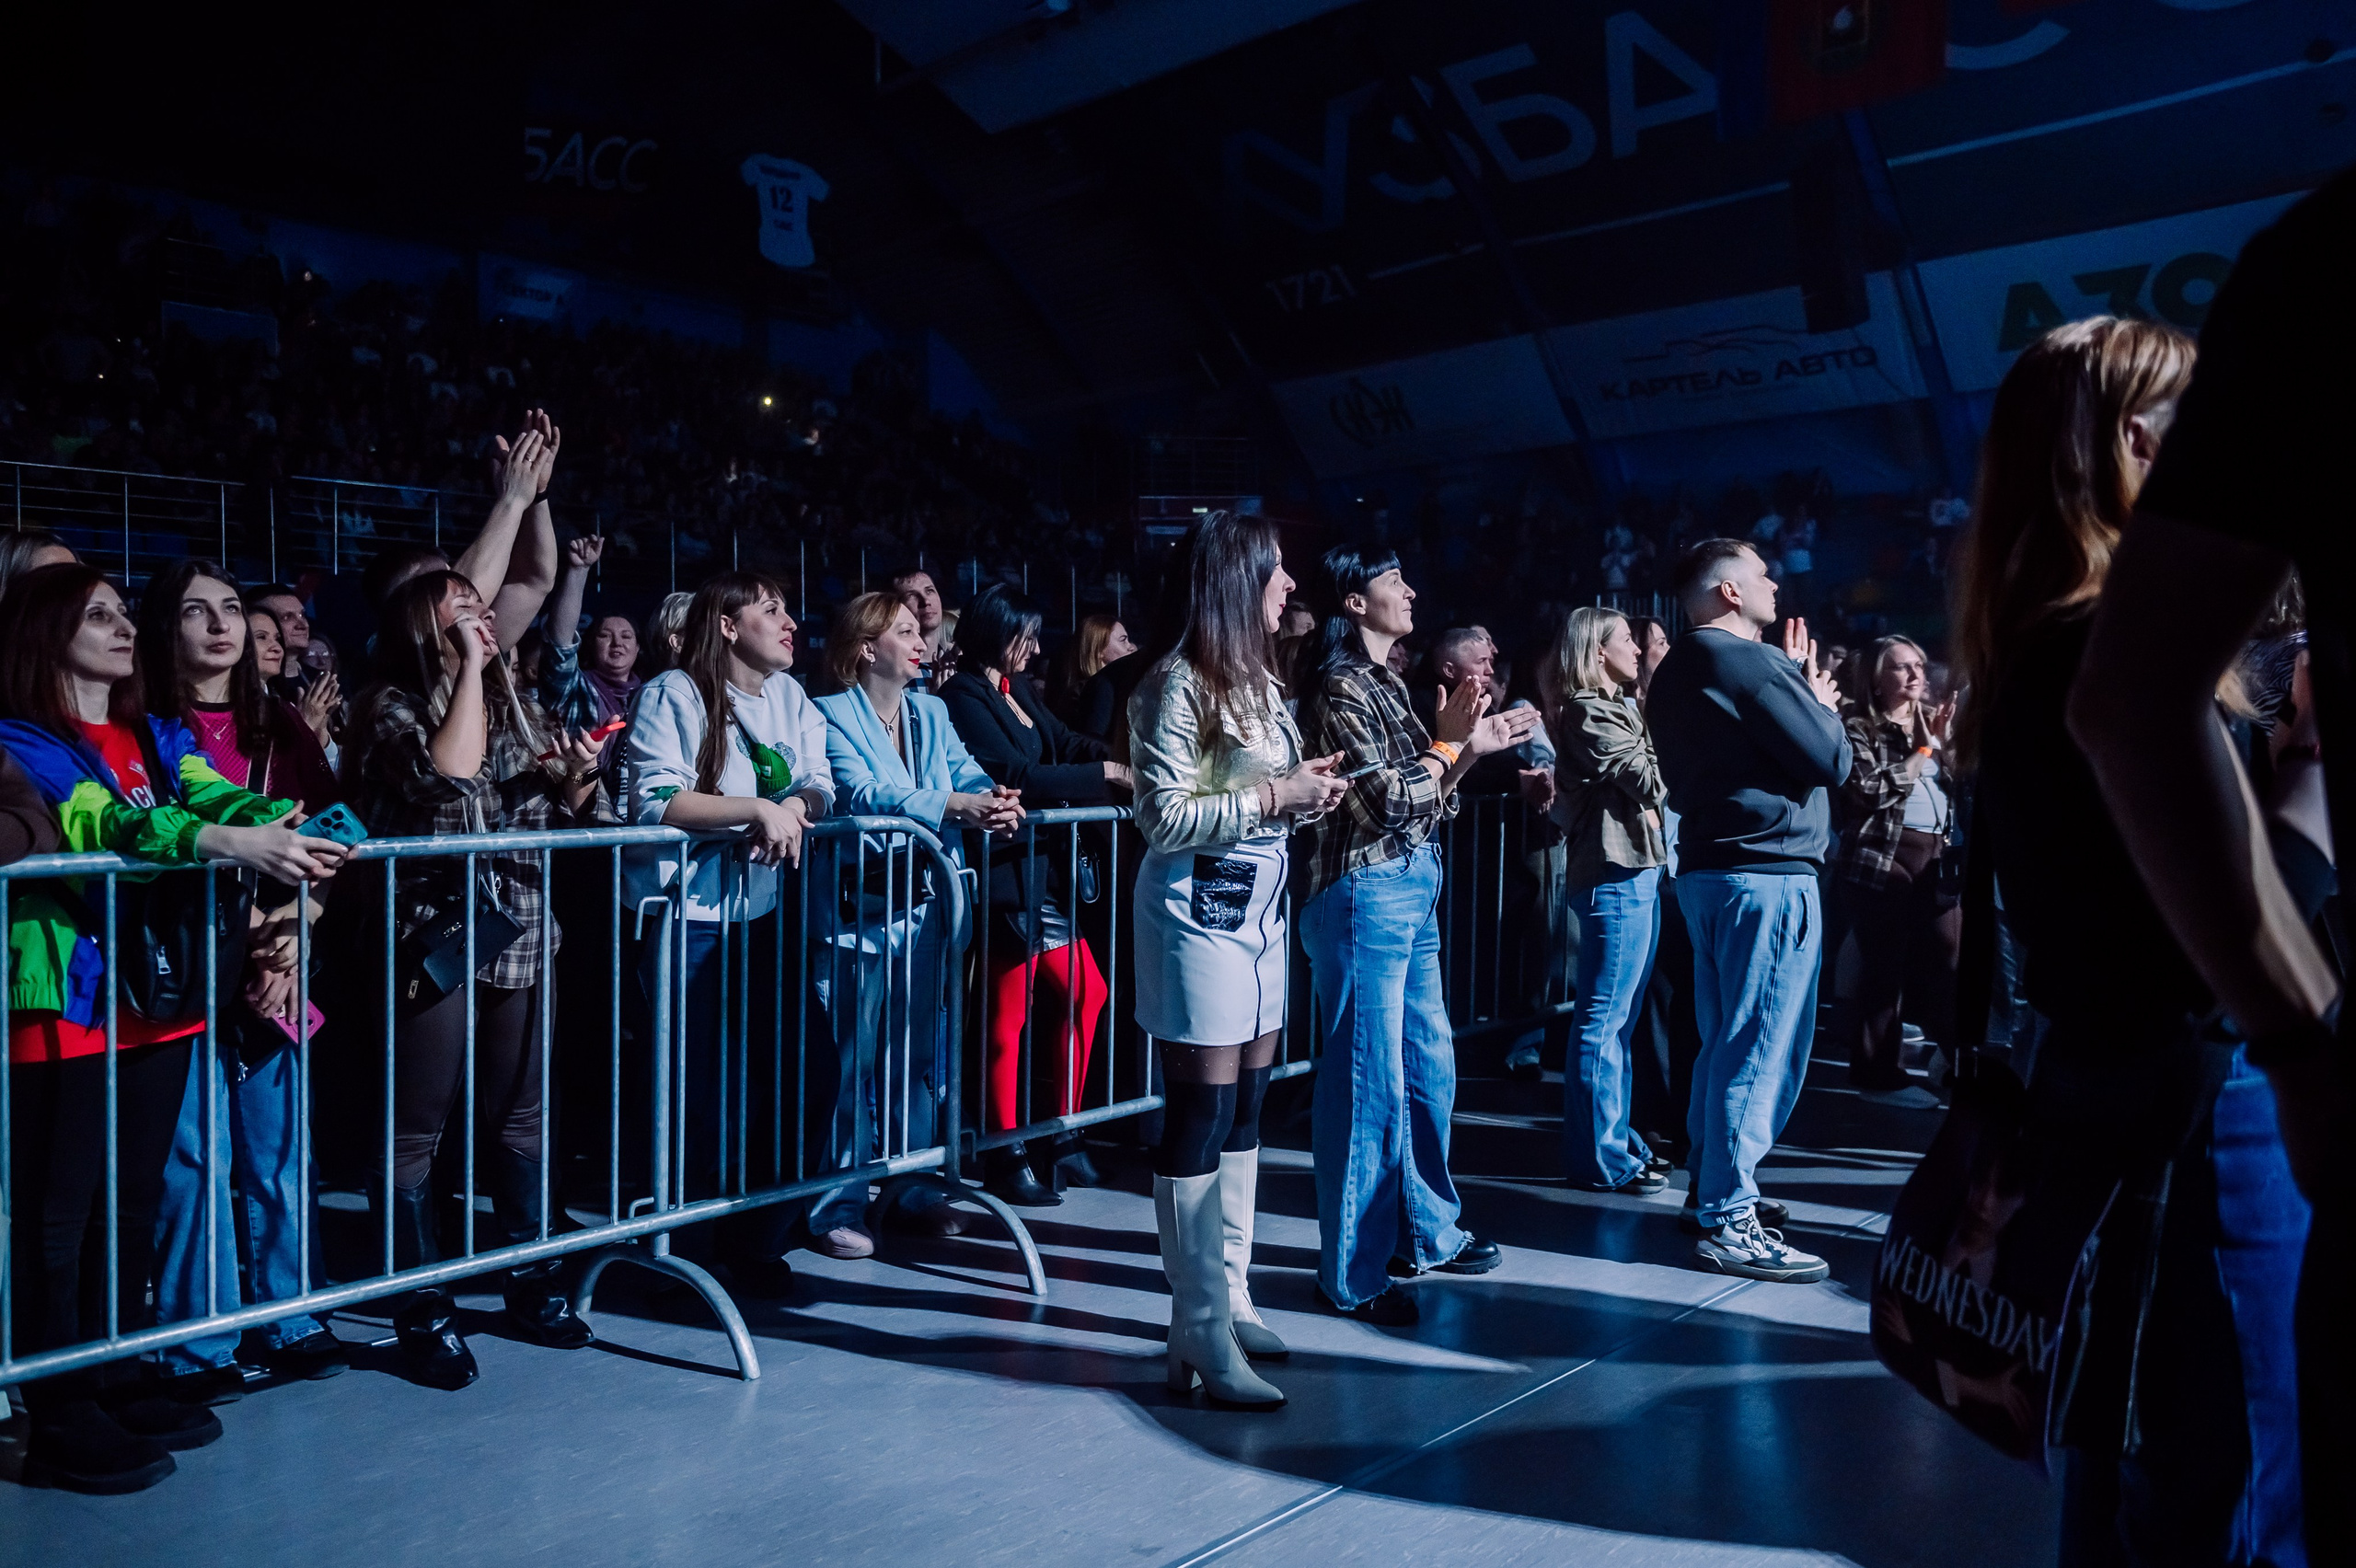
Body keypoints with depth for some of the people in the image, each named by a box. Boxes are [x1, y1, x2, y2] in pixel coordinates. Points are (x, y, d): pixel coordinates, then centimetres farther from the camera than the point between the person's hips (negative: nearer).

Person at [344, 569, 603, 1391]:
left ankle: (531, 1282, 25)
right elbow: (449, 776, -22)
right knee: (418, 1129, 1)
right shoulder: (392, 707, -3)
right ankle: (423, 1309, 12)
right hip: (432, 938, -6)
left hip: (517, 935, 6)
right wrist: (468, 668, -14)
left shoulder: (508, 703, 15)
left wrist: (577, 781, 0)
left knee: (520, 1114, 13)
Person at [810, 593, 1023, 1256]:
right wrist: (953, 806, -33)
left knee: (924, 1052, 11)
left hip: (927, 904, 6)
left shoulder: (931, 713, 15)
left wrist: (996, 800, -22)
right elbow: (864, 792, -20)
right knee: (855, 1059, -2)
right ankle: (839, 1206, 9)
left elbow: (969, 775, 2)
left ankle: (915, 1190, 24)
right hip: (862, 907, -6)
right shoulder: (832, 715, -4)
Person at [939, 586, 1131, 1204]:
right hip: (1004, 876, -9)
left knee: (1084, 992, 11)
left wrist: (1128, 765, -9)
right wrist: (1106, 775, -17)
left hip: (1044, 869, 9)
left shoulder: (1017, 690, 15)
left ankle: (1060, 1132, 23)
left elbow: (1068, 745, 8)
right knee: (1010, 1013, -1)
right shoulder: (963, 697, -11)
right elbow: (1015, 775, -21)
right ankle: (1005, 1157, 11)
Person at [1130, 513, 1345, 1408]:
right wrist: (1274, 798, -16)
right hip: (1201, 910, -9)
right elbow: (1165, 819, -16)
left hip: (1259, 907, 9)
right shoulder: (1178, 685, -12)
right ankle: (1202, 1339, 2)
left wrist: (1306, 791, 4)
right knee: (1201, 1116, -5)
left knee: (1245, 1109, 12)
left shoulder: (1259, 683, 15)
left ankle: (1232, 1298, 24)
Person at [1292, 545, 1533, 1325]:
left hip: (1411, 891, 10)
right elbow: (1388, 801, -17)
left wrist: (1463, 740, 3)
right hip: (1366, 895, -10)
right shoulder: (1340, 687, -12)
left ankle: (1426, 1230, 32)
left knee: (1429, 1066, 17)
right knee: (1369, 1081, -3)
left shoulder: (1385, 682, 15)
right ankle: (1354, 1273, 8)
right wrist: (1455, 745, -4)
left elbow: (1427, 799, 14)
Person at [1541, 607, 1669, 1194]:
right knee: (1604, 1018, -5)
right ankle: (1600, 1158, 1)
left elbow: (1642, 788, 16)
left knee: (1620, 1015, 15)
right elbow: (1650, 780, -14)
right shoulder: (1588, 713, -10)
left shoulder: (1615, 707, 20)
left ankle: (1616, 1139, 24)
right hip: (1615, 874, -10)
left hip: (1634, 869, 10)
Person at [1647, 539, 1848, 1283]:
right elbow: (1830, 761, -13)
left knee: (1725, 1040, 17)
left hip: (1707, 867, 10)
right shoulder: (1752, 664, -15)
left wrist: (1797, 692, 12)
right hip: (1767, 872, -10)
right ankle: (1728, 1222, -2)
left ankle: (1713, 1188, 26)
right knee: (1759, 1050, -5)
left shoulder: (1676, 672, 15)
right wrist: (1820, 703, 5)